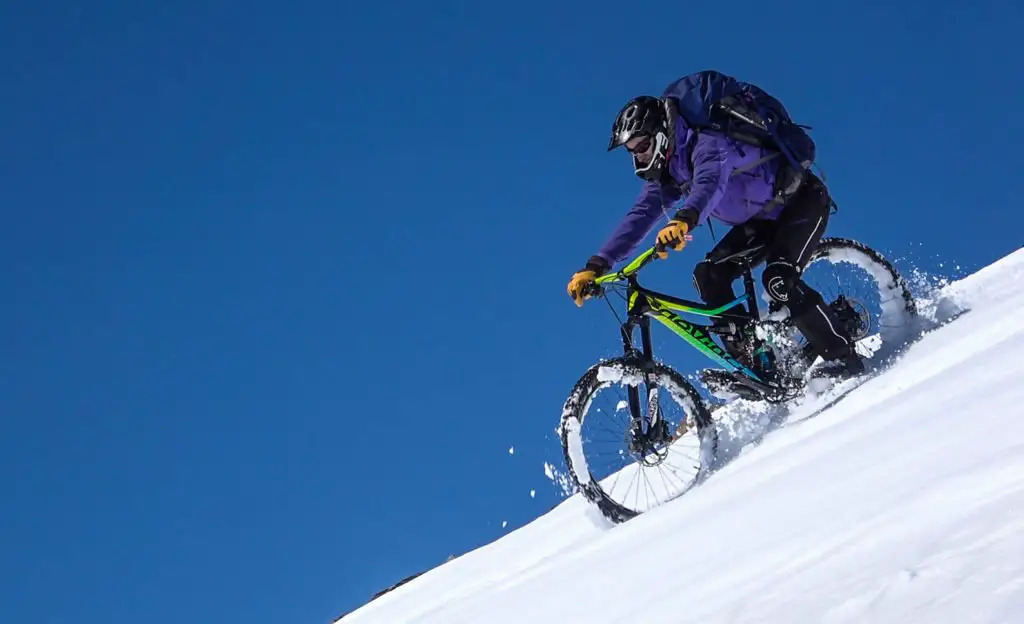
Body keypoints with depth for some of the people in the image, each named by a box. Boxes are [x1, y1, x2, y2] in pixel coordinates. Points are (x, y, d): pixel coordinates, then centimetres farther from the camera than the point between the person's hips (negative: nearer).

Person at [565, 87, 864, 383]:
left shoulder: (707, 144, -28)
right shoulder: (666, 171, -2)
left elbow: (709, 184, -48)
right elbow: (640, 215, -8)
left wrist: (683, 220, -69)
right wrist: (596, 266, -18)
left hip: (803, 200, -9)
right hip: (764, 217, 9)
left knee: (778, 280, -28)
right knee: (708, 275, -6)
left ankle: (843, 358, -18)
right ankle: (754, 363, -4)